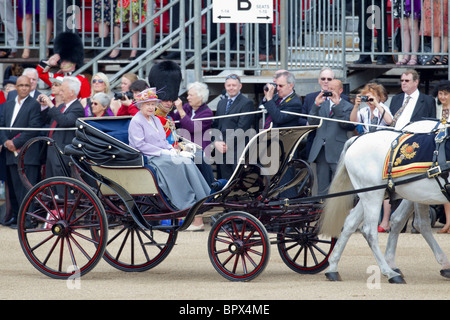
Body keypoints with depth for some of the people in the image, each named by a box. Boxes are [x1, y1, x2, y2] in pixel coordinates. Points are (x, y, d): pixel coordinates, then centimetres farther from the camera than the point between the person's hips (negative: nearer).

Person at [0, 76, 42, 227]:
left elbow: (33, 130, -11)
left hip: (28, 155, -6)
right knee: (13, 186, 9)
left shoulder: (34, 105, -3)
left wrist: (16, 143, -14)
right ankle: (16, 216, 17)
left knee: (27, 187, -7)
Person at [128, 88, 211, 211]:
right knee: (178, 163, -30)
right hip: (149, 157, -8)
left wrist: (171, 149, 3)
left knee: (188, 162, -19)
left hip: (163, 153, 8)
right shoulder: (136, 121, -4)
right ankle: (185, 202, -30)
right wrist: (162, 152, -16)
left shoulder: (156, 120, 22)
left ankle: (201, 198, -25)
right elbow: (140, 145, -14)